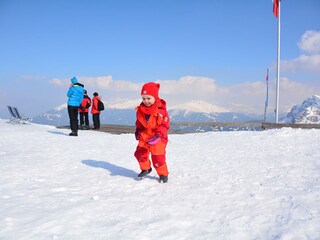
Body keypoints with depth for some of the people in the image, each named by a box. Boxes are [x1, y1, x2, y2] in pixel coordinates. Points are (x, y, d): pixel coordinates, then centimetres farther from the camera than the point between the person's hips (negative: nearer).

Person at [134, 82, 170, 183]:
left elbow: (165, 125, -15)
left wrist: (158, 135, -24)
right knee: (140, 153, 4)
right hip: (144, 136, 5)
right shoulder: (140, 110, -1)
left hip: (157, 137, -5)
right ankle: (145, 169, 30)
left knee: (158, 158, -4)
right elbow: (139, 122, 18)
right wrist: (138, 131, 8)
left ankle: (163, 174, 17)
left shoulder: (161, 110, -17)